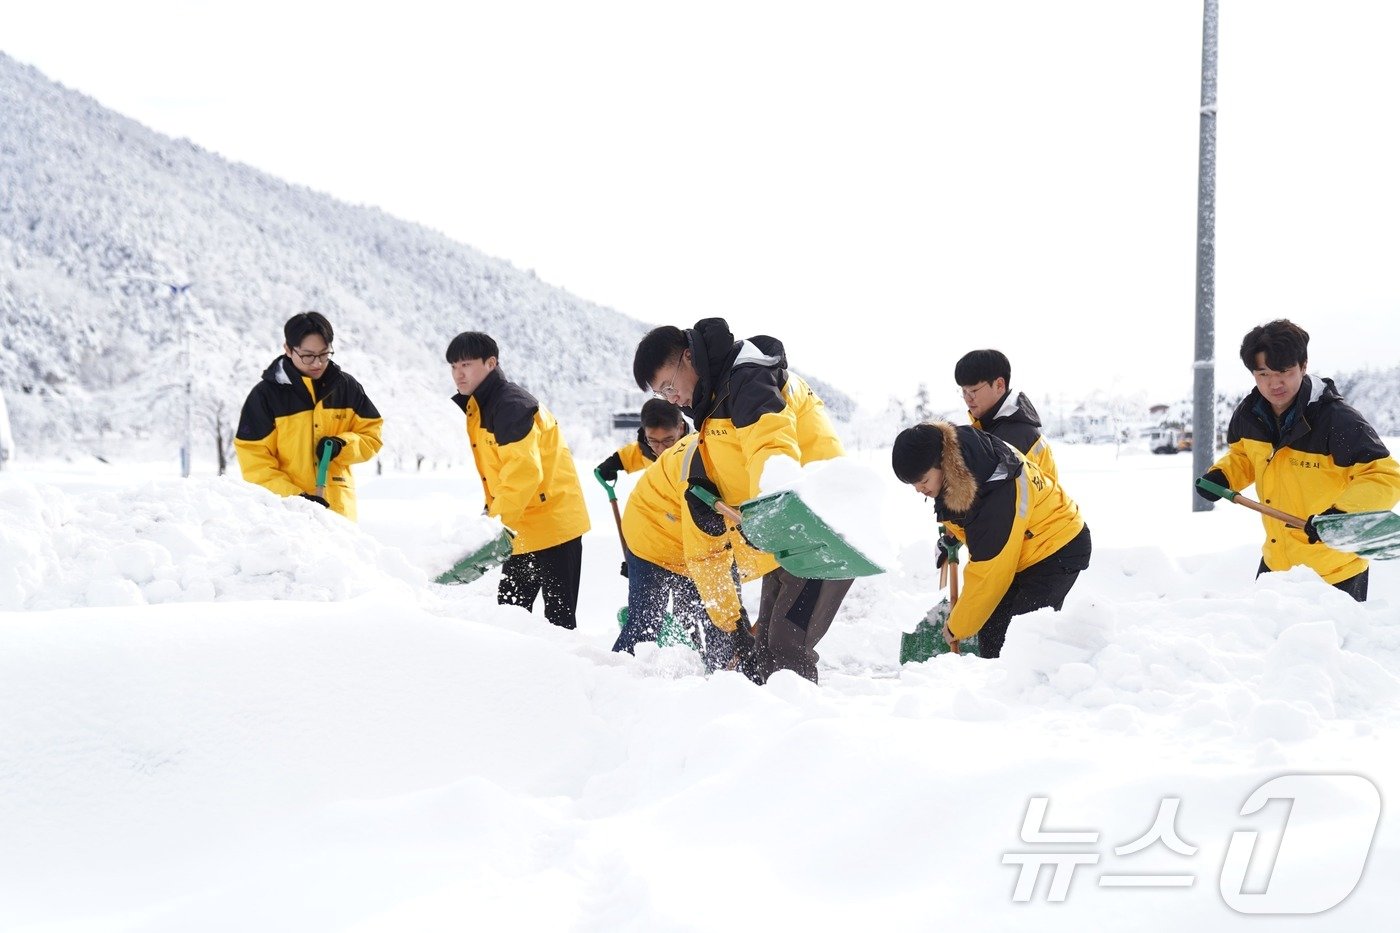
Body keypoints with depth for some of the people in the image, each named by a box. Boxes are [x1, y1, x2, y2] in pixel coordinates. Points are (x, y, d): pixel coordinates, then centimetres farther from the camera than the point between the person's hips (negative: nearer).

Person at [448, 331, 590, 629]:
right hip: (523, 532, 10)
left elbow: (524, 470, -28)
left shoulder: (511, 405, -18)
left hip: (553, 524, -10)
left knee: (559, 616, -5)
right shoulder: (475, 408, 13)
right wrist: (491, 513, 12)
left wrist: (497, 522, -31)